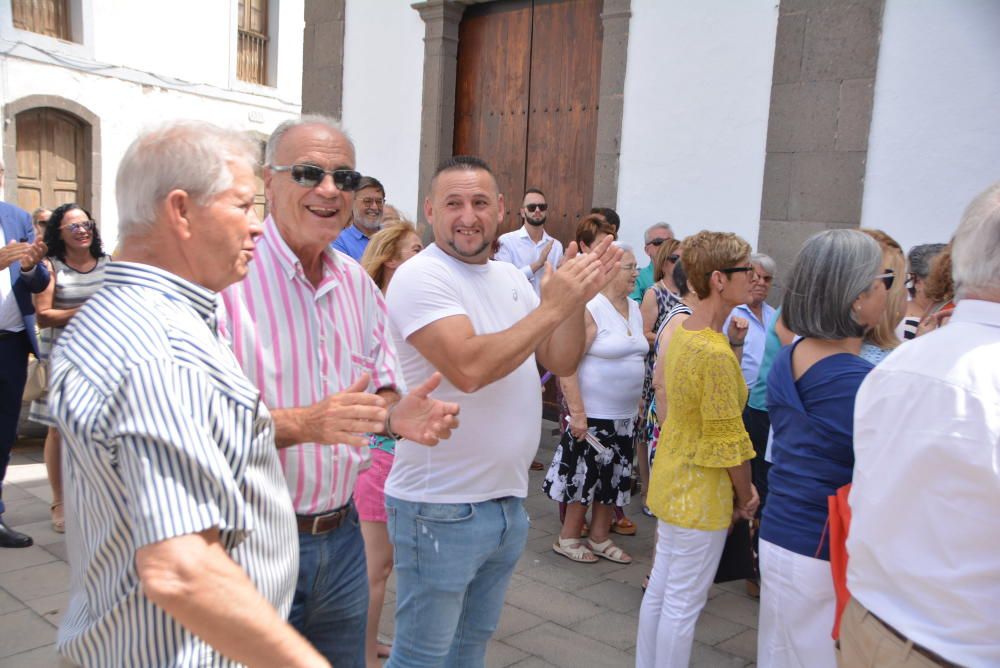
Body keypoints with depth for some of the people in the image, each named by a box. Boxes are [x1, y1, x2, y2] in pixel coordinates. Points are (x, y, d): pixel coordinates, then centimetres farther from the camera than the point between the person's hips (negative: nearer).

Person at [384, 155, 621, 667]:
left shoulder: (512, 278, 8)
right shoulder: (420, 276, -16)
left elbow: (561, 362, 8)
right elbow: (468, 368, -29)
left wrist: (577, 299, -9)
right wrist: (552, 308, -23)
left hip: (508, 501, 8)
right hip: (441, 508, -7)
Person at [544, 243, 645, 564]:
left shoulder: (634, 309, 8)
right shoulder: (590, 309, -16)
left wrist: (639, 406, 13)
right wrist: (577, 412, -21)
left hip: (625, 416, 7)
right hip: (593, 415, -7)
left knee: (613, 478, 15)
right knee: (584, 476, 4)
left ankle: (600, 539, 30)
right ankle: (567, 538, 22)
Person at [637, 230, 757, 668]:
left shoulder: (680, 330, 2)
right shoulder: (716, 354, -26)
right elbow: (728, 439, -18)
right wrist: (746, 495, -6)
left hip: (672, 477, 9)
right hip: (702, 490, -9)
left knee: (660, 588, 20)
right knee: (683, 604, 5)